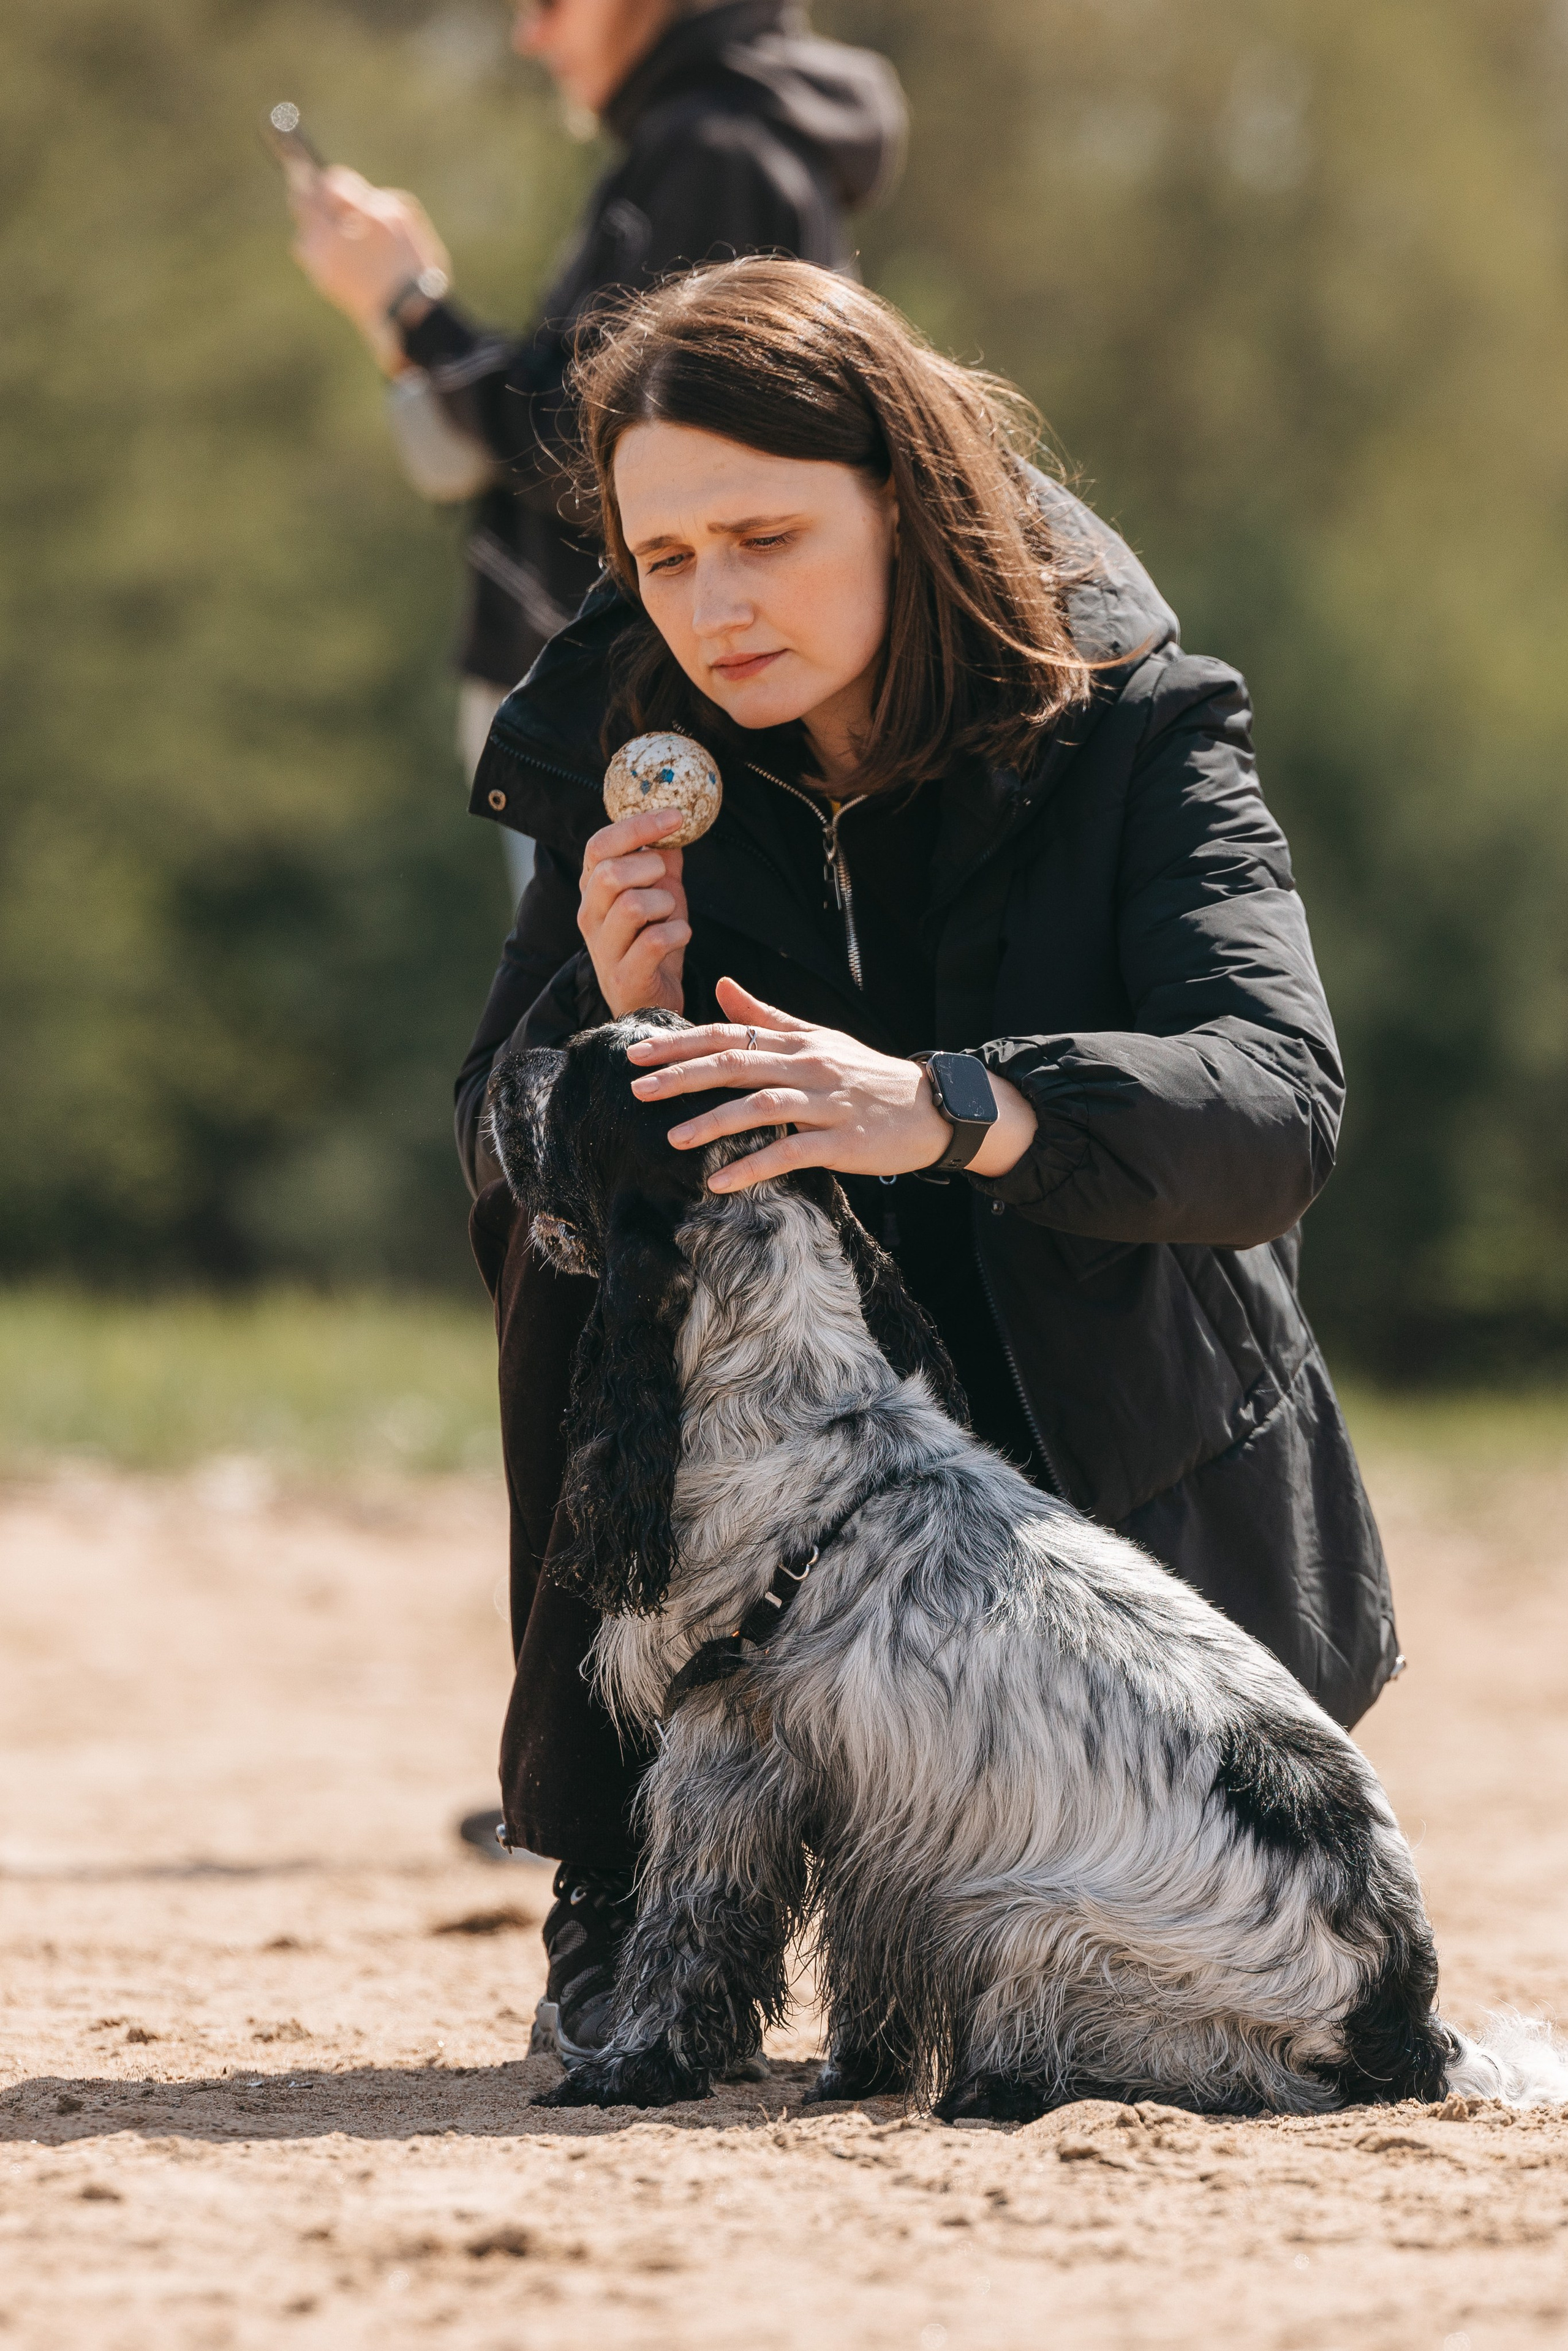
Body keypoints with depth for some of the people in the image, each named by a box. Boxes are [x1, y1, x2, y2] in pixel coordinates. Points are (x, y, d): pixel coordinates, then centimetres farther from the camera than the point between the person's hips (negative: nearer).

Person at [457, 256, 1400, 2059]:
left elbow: (1281, 1104, -34)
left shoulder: (1130, 728, -18)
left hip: (1121, 1475, -2)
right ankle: (626, 1901, -15)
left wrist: (947, 1109, -52)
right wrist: (611, 1015, -29)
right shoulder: (620, 748, -9)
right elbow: (497, 1151, -4)